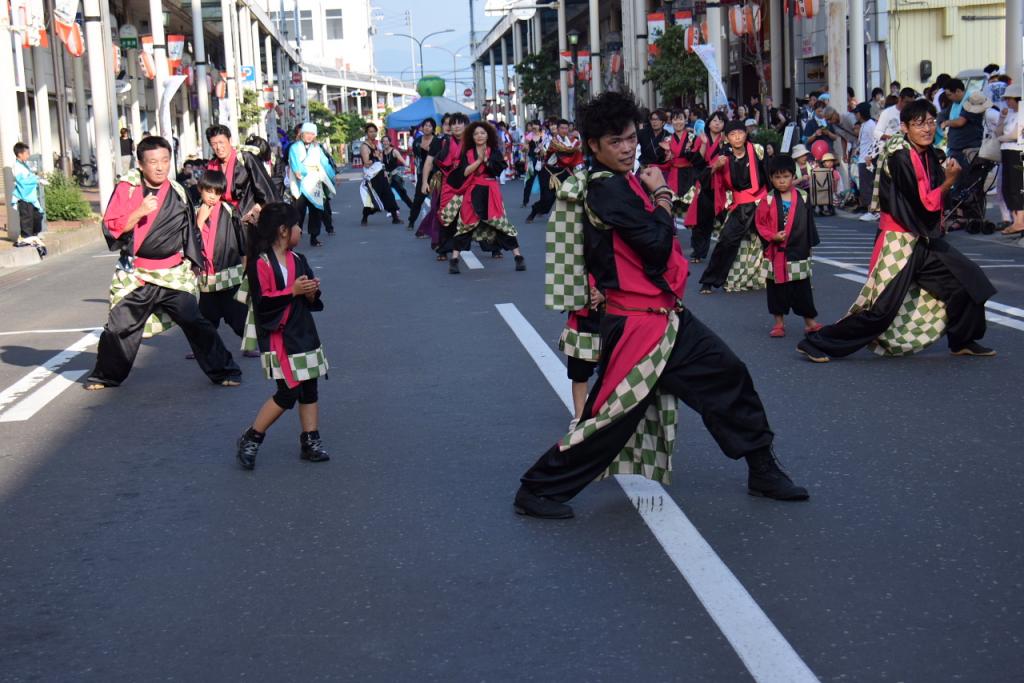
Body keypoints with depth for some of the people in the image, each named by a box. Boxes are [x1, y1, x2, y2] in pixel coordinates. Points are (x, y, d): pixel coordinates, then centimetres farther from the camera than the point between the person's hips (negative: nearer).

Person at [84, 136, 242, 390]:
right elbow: (111, 228, -10)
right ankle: (105, 375, 27)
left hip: (173, 274, 0)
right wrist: (139, 212, -22)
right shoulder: (126, 188, -4)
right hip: (135, 272, 0)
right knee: (119, 326, 6)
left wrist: (194, 262, 16)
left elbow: (190, 231, 16)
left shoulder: (178, 193, 3)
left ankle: (222, 370, 3)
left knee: (195, 322, -7)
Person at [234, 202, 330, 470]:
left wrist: (311, 292, -8)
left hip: (303, 333, 8)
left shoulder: (298, 260, 10)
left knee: (309, 388, 8)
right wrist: (292, 291, -21)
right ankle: (250, 439, 5)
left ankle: (310, 441, 18)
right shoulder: (260, 263, -12)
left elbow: (312, 300, 14)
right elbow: (261, 301, -20)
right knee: (288, 393, -8)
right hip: (278, 337, -7)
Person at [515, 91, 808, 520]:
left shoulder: (628, 183, 10)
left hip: (667, 315, 9)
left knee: (728, 375, 14)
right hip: (636, 323, -9)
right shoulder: (606, 188, -18)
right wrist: (661, 196, -9)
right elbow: (657, 244, -22)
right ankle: (537, 491, 8)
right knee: (612, 415, -5)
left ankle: (763, 471, 28)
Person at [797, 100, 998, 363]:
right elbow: (923, 203, -20)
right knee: (882, 307, -10)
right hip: (899, 242, -9)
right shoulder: (901, 158, -19)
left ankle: (963, 342, 24)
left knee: (968, 281, 10)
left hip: (924, 240, 9)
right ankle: (817, 343, -3)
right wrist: (949, 181, -12)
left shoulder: (928, 154, 7)